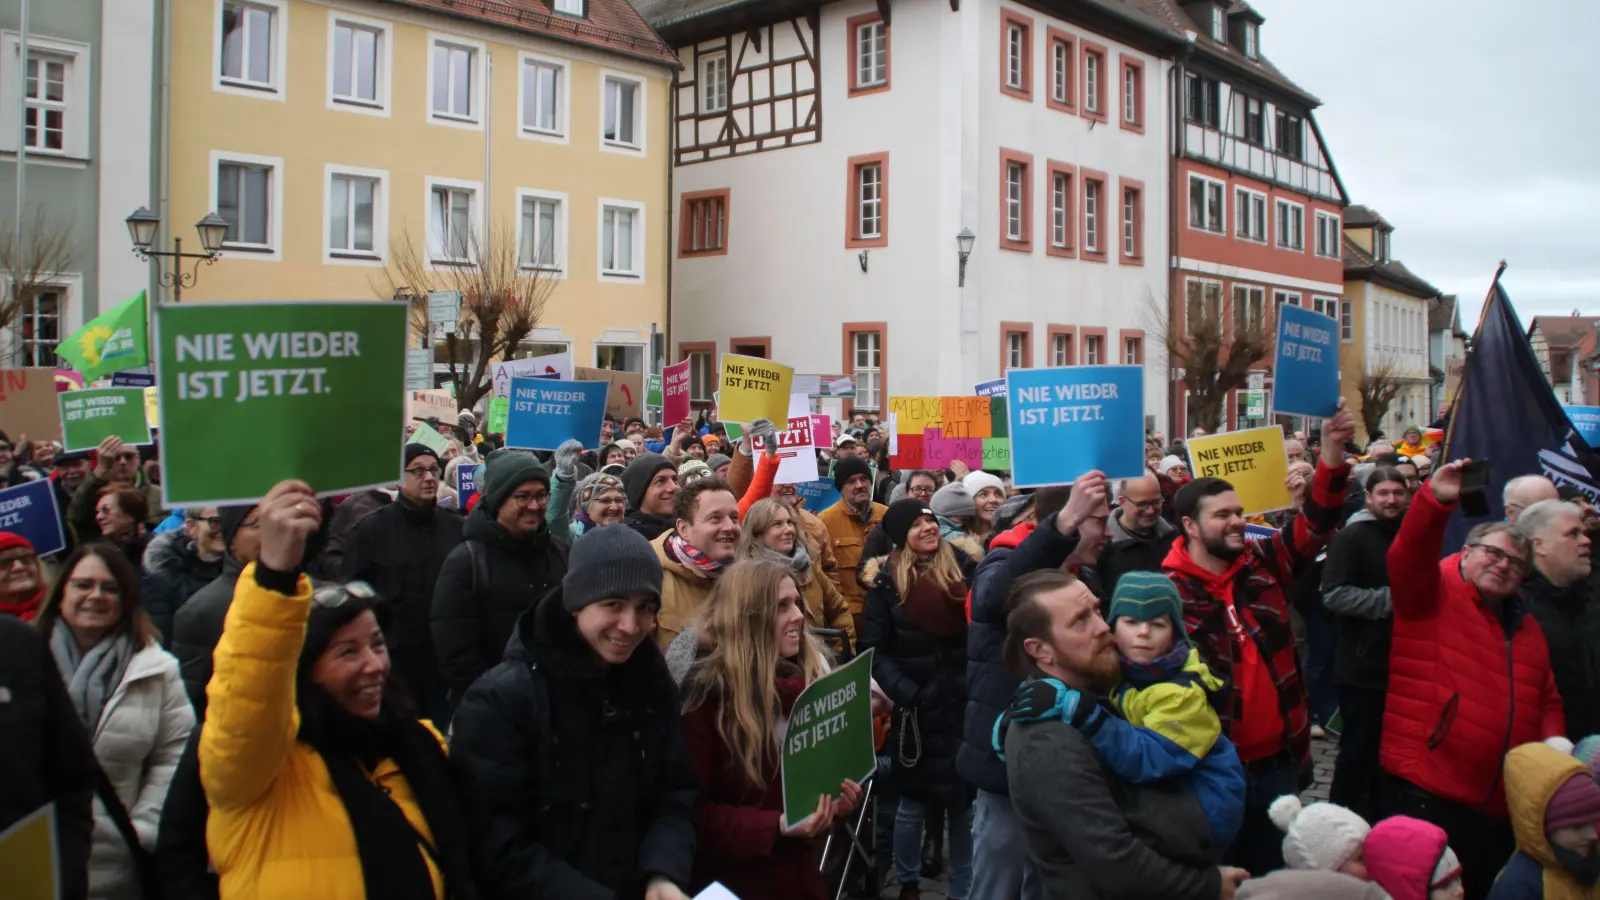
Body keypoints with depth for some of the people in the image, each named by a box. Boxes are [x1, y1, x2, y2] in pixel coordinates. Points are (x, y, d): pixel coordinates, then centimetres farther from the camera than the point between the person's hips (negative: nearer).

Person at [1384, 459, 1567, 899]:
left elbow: (1548, 701, 24)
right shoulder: (1435, 594, -3)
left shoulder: (1527, 626, 19)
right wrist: (1437, 501, -39)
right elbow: (1406, 558, -24)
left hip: (1505, 805, 7)